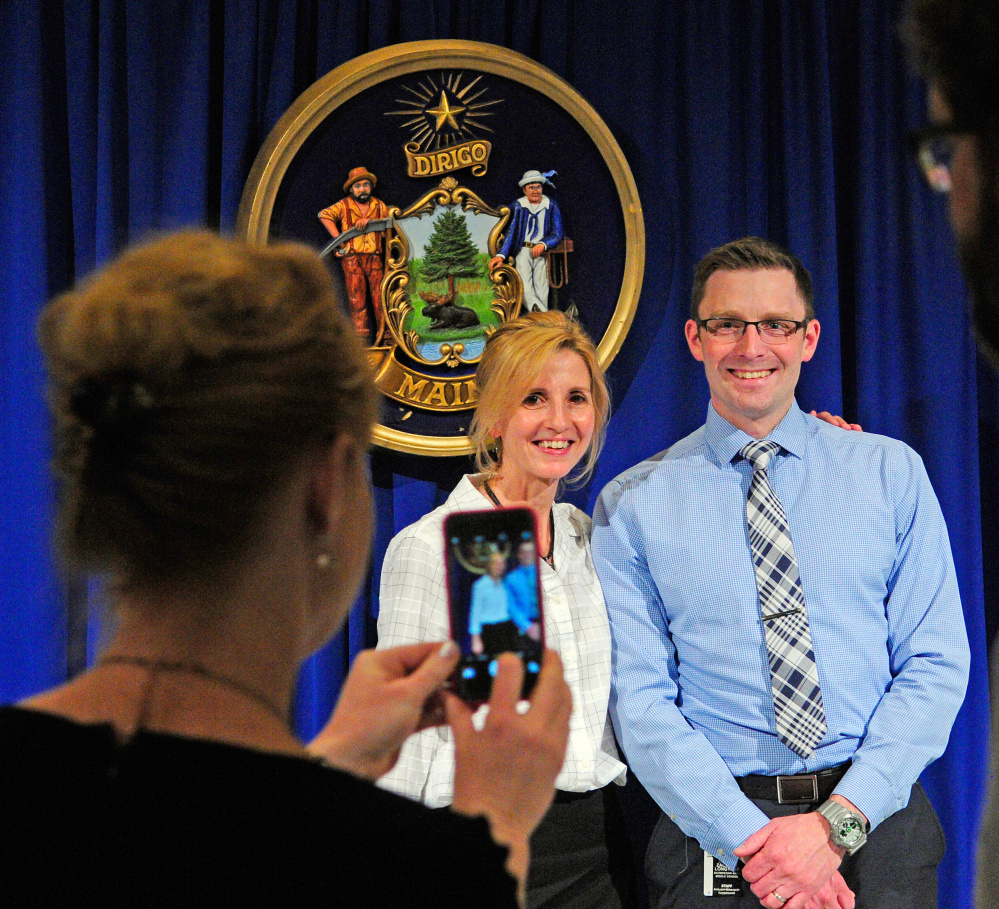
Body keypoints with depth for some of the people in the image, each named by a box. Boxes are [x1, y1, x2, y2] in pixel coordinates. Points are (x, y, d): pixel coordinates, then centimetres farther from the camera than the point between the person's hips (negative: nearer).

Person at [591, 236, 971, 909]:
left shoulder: (892, 471, 5)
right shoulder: (632, 505, 2)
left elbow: (936, 663, -1)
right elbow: (638, 697, -5)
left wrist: (838, 822, -14)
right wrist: (750, 838, -17)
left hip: (879, 826, 1)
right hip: (715, 837, -1)